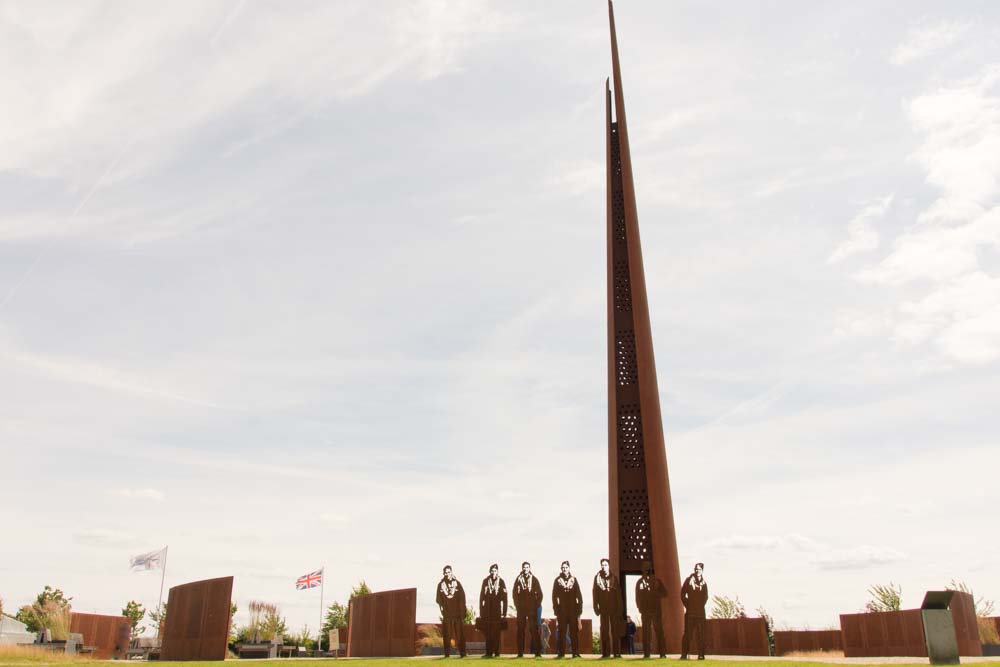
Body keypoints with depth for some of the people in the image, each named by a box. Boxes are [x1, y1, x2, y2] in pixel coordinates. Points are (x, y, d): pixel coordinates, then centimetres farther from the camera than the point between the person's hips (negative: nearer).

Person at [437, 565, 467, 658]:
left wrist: (463, 613, -1)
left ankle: (462, 652, 4)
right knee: (447, 634, 1)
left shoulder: (457, 583, 6)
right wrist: (441, 612, -4)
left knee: (460, 634, 0)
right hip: (446, 614, 1)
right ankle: (447, 653, 7)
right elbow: (439, 600, 7)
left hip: (457, 613, 0)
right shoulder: (441, 584, 7)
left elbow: (462, 599, 4)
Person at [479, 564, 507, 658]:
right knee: (488, 632, 2)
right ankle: (489, 652, 8)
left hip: (497, 611, -2)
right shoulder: (485, 581, 7)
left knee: (496, 632, -1)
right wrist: (481, 611, 4)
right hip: (487, 611, 2)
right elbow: (482, 596, 7)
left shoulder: (501, 582, 2)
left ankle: (496, 652, 5)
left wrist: (503, 612, -4)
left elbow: (504, 598, 0)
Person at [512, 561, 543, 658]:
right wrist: (517, 605, 1)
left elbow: (540, 594, 5)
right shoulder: (518, 579, 6)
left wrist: (537, 605, -2)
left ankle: (537, 651, -3)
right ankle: (520, 652, 6)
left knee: (534, 629, -5)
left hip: (532, 608, -1)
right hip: (521, 608, 1)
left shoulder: (534, 579, 4)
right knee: (520, 630, 1)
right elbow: (515, 594, 7)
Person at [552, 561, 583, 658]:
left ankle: (576, 652, 2)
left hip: (573, 610, 0)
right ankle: (561, 653, 4)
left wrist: (579, 609, -1)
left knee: (574, 632, -1)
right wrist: (556, 610, -2)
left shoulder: (574, 579, 7)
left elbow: (579, 595, 6)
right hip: (562, 611, 0)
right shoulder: (557, 580, 5)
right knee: (562, 632, 1)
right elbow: (555, 596, 4)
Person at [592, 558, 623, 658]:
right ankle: (605, 652, 3)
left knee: (616, 629, 1)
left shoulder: (614, 578, 5)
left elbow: (619, 594, 4)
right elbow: (595, 594, 1)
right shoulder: (597, 578, 2)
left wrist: (619, 608, -2)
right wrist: (596, 607, -5)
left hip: (614, 608, 0)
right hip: (603, 608, 0)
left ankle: (617, 652, 4)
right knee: (604, 630, 1)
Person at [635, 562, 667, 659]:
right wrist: (639, 608, 0)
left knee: (659, 631, -5)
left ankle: (662, 652, -2)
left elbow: (664, 593, 0)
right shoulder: (639, 582, 8)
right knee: (646, 632, 2)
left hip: (656, 610, -1)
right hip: (645, 611, 1)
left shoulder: (657, 581, 5)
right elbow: (637, 596, 10)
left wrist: (654, 593, -14)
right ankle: (646, 653, 5)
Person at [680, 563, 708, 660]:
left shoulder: (704, 583, 10)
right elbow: (682, 594, 2)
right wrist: (687, 605, -1)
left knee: (701, 634, 1)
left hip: (700, 612, 3)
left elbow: (705, 597, 18)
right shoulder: (689, 580, 0)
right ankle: (684, 654, 2)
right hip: (690, 612, -3)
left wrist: (701, 605, 7)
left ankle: (701, 655, 6)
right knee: (688, 633, -2)